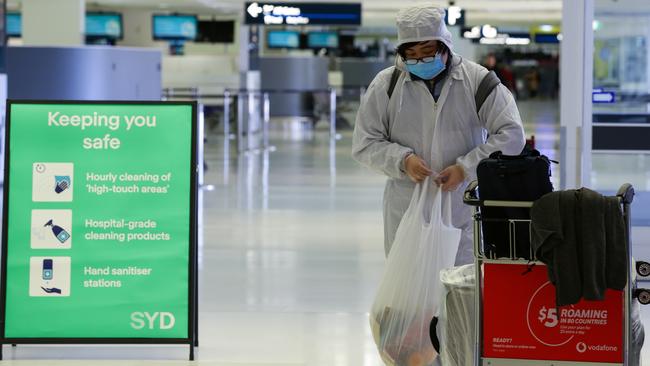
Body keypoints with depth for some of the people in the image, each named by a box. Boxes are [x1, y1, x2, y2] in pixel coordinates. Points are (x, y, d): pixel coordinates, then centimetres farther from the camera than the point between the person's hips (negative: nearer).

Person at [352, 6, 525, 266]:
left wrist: (466, 168, -14)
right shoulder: (386, 85, 2)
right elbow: (364, 145, 4)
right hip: (406, 211, 1)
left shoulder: (478, 79, -2)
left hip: (464, 208, -1)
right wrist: (402, 160, -14)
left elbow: (511, 135, -5)